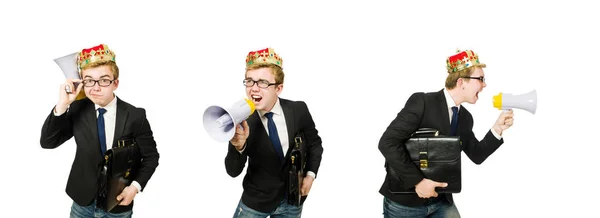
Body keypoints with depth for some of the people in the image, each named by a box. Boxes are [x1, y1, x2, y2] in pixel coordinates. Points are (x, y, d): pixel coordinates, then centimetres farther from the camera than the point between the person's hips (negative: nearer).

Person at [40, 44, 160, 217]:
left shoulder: (135, 116, -13)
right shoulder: (77, 110, -5)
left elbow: (151, 156, -3)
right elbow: (47, 142, -10)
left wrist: (136, 186, -17)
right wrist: (62, 105, -22)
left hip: (118, 204, -2)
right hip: (83, 202, 2)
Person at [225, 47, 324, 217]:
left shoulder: (298, 110, -12)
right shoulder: (241, 121, -15)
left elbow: (314, 143, 6)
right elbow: (233, 171, -15)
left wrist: (310, 175, -4)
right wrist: (238, 146, -33)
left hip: (293, 199, 2)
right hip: (256, 200, -1)